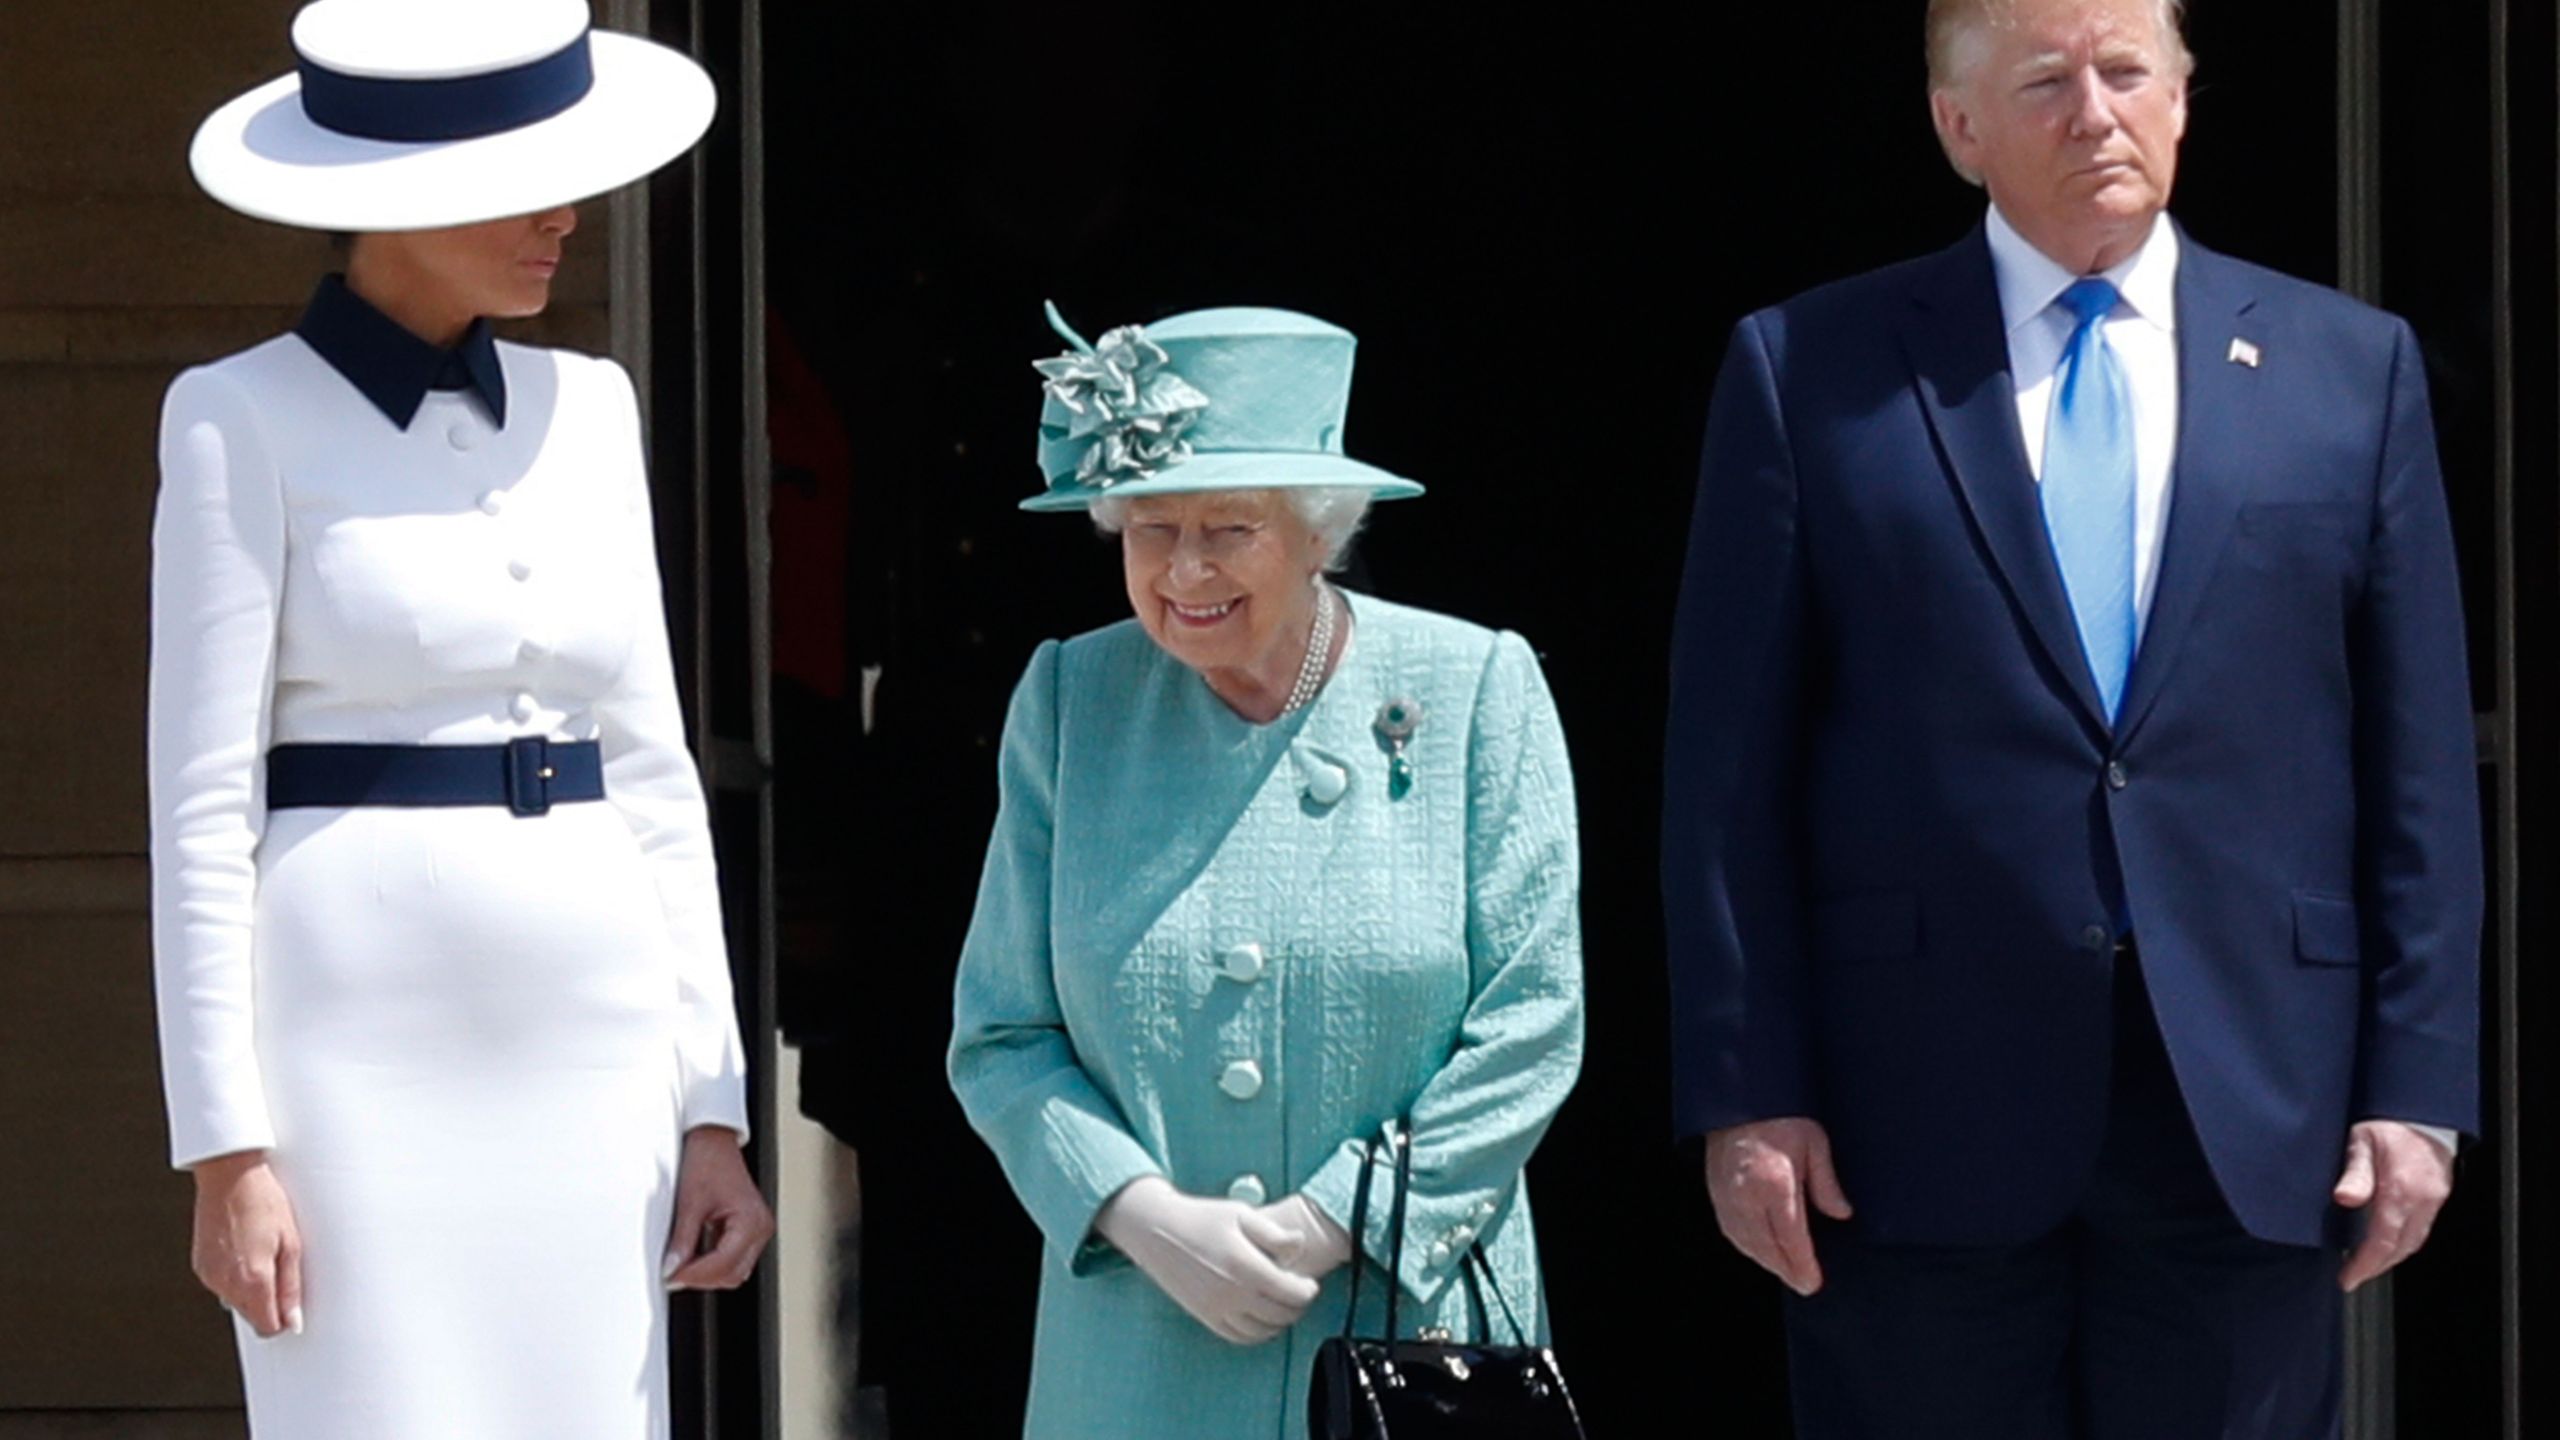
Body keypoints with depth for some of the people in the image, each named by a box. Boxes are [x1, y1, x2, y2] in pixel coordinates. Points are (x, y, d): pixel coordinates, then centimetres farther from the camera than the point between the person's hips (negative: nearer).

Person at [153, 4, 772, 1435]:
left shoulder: (586, 410, 12)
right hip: (364, 1060, -5)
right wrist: (227, 1147, -13)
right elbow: (204, 806, -7)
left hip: (591, 1057, 6)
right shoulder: (245, 422, -4)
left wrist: (711, 1104, 9)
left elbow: (651, 773, 14)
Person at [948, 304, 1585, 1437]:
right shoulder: (1068, 701, 7)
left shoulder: (1474, 688, 1)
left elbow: (1530, 1028, -2)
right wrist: (1148, 1219, -10)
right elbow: (1000, 1040, 6)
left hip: (1412, 1331, -1)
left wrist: (1326, 1227, -10)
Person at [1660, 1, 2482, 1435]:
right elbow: (1730, 769, 2)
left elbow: (2421, 767, 8)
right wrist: (1748, 1091, -4)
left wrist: (2417, 1086, 2)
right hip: (1925, 1124, -1)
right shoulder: (1810, 372, 5)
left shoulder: (2350, 368, 10)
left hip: (2248, 1124, 2)